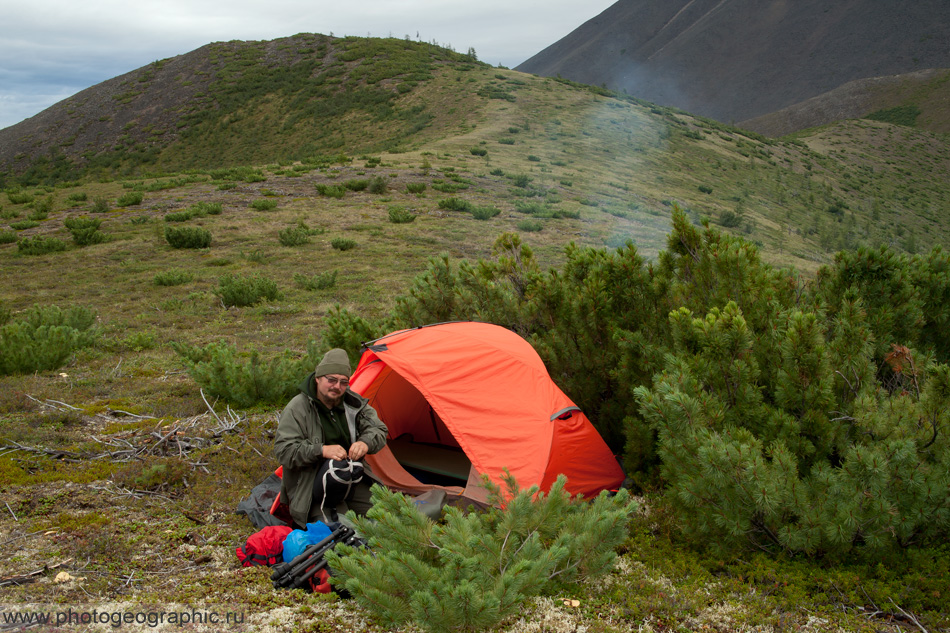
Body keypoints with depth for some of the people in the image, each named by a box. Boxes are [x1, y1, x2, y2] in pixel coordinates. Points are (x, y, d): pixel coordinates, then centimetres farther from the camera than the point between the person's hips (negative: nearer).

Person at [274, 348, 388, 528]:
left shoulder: (353, 403, 5)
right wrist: (322, 451, -28)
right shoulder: (297, 408, -10)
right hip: (314, 485, -5)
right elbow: (284, 451, -15)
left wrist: (365, 443, -18)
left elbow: (378, 430, 7)